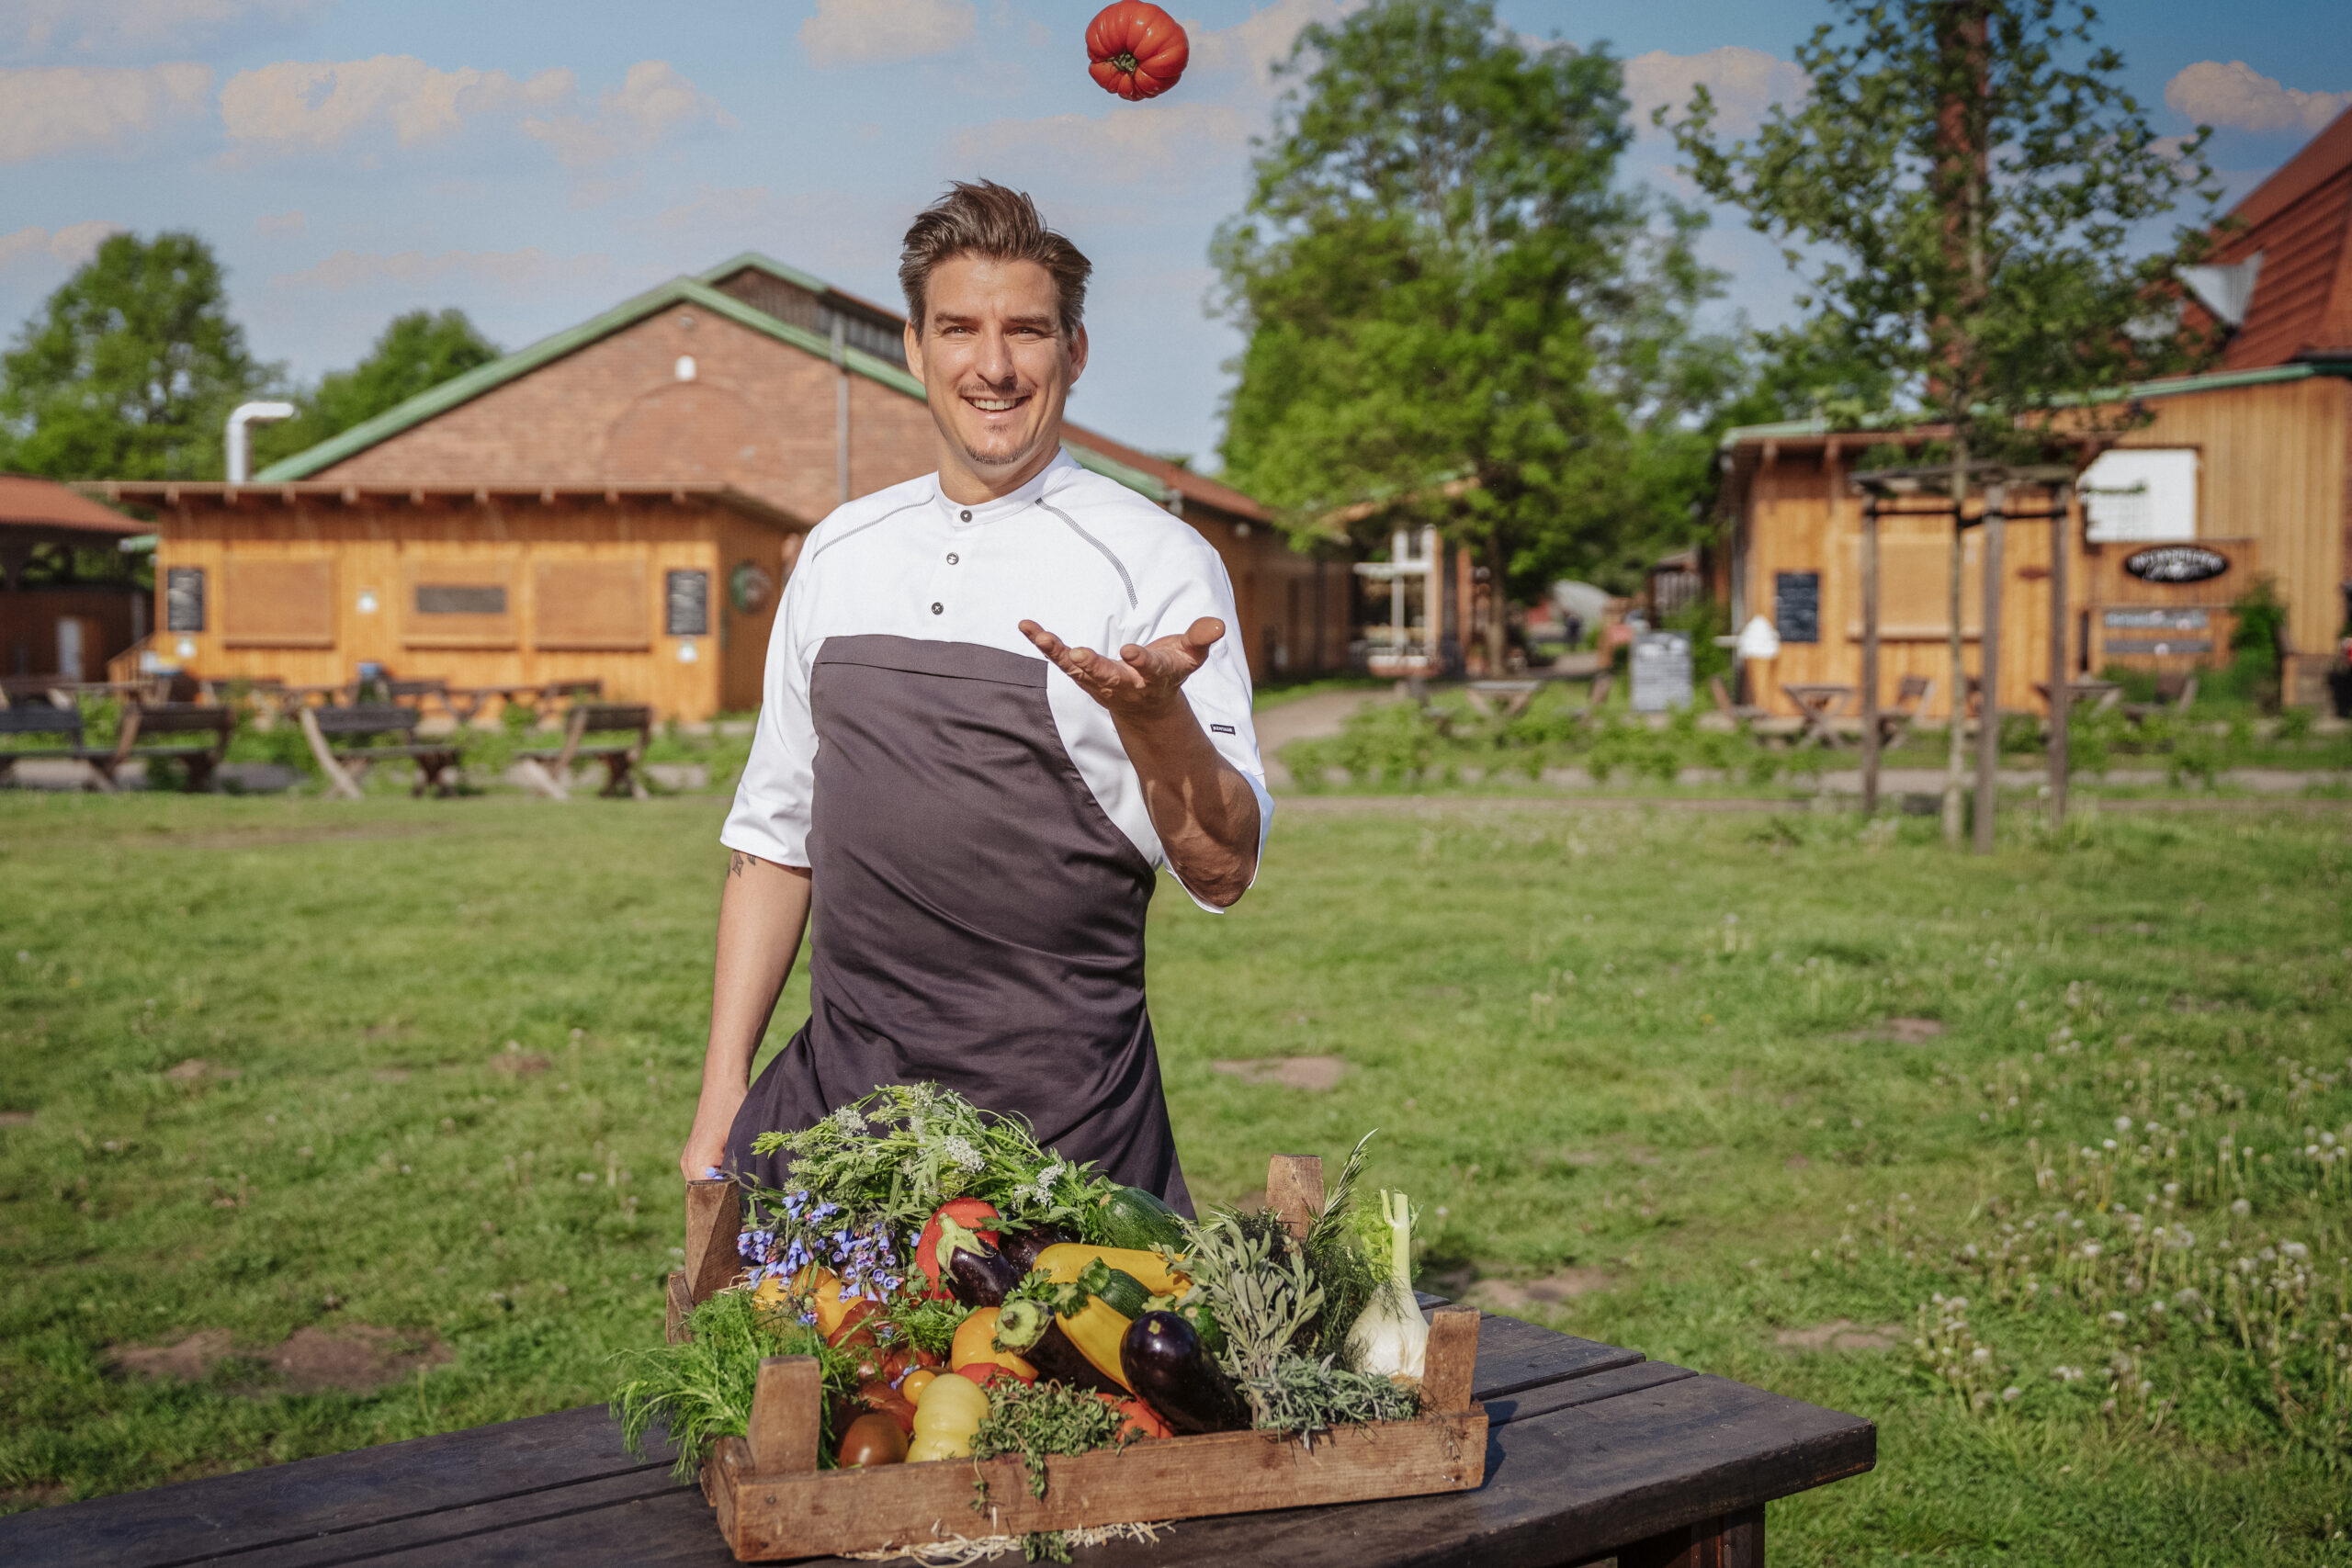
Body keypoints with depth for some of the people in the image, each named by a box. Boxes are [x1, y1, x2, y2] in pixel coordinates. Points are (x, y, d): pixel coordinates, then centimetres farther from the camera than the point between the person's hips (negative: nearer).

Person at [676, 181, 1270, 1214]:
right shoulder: (838, 555, 9)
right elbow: (775, 831, 13)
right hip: (839, 1086, 4)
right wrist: (723, 1094, 8)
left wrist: (1151, 712, -28)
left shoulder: (1155, 561, -5)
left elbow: (1223, 871, -10)